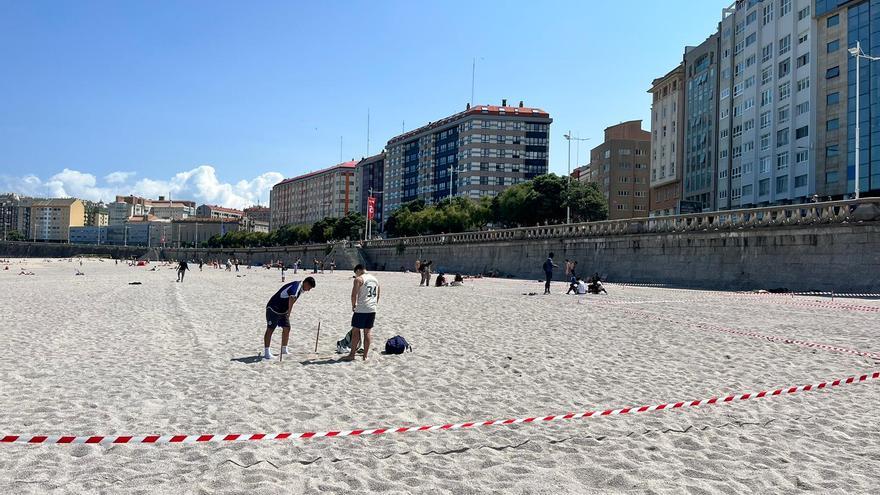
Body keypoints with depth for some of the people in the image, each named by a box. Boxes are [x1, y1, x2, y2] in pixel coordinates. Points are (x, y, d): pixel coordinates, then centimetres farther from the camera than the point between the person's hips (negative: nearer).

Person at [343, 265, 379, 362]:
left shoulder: (358, 279, -8)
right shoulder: (375, 279, 14)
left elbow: (354, 294, -14)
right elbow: (378, 295, 18)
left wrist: (353, 306, -1)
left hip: (361, 309, -6)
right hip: (372, 309, 6)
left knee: (355, 331, 3)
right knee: (368, 331, 9)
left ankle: (352, 354, 7)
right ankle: (365, 355, 12)